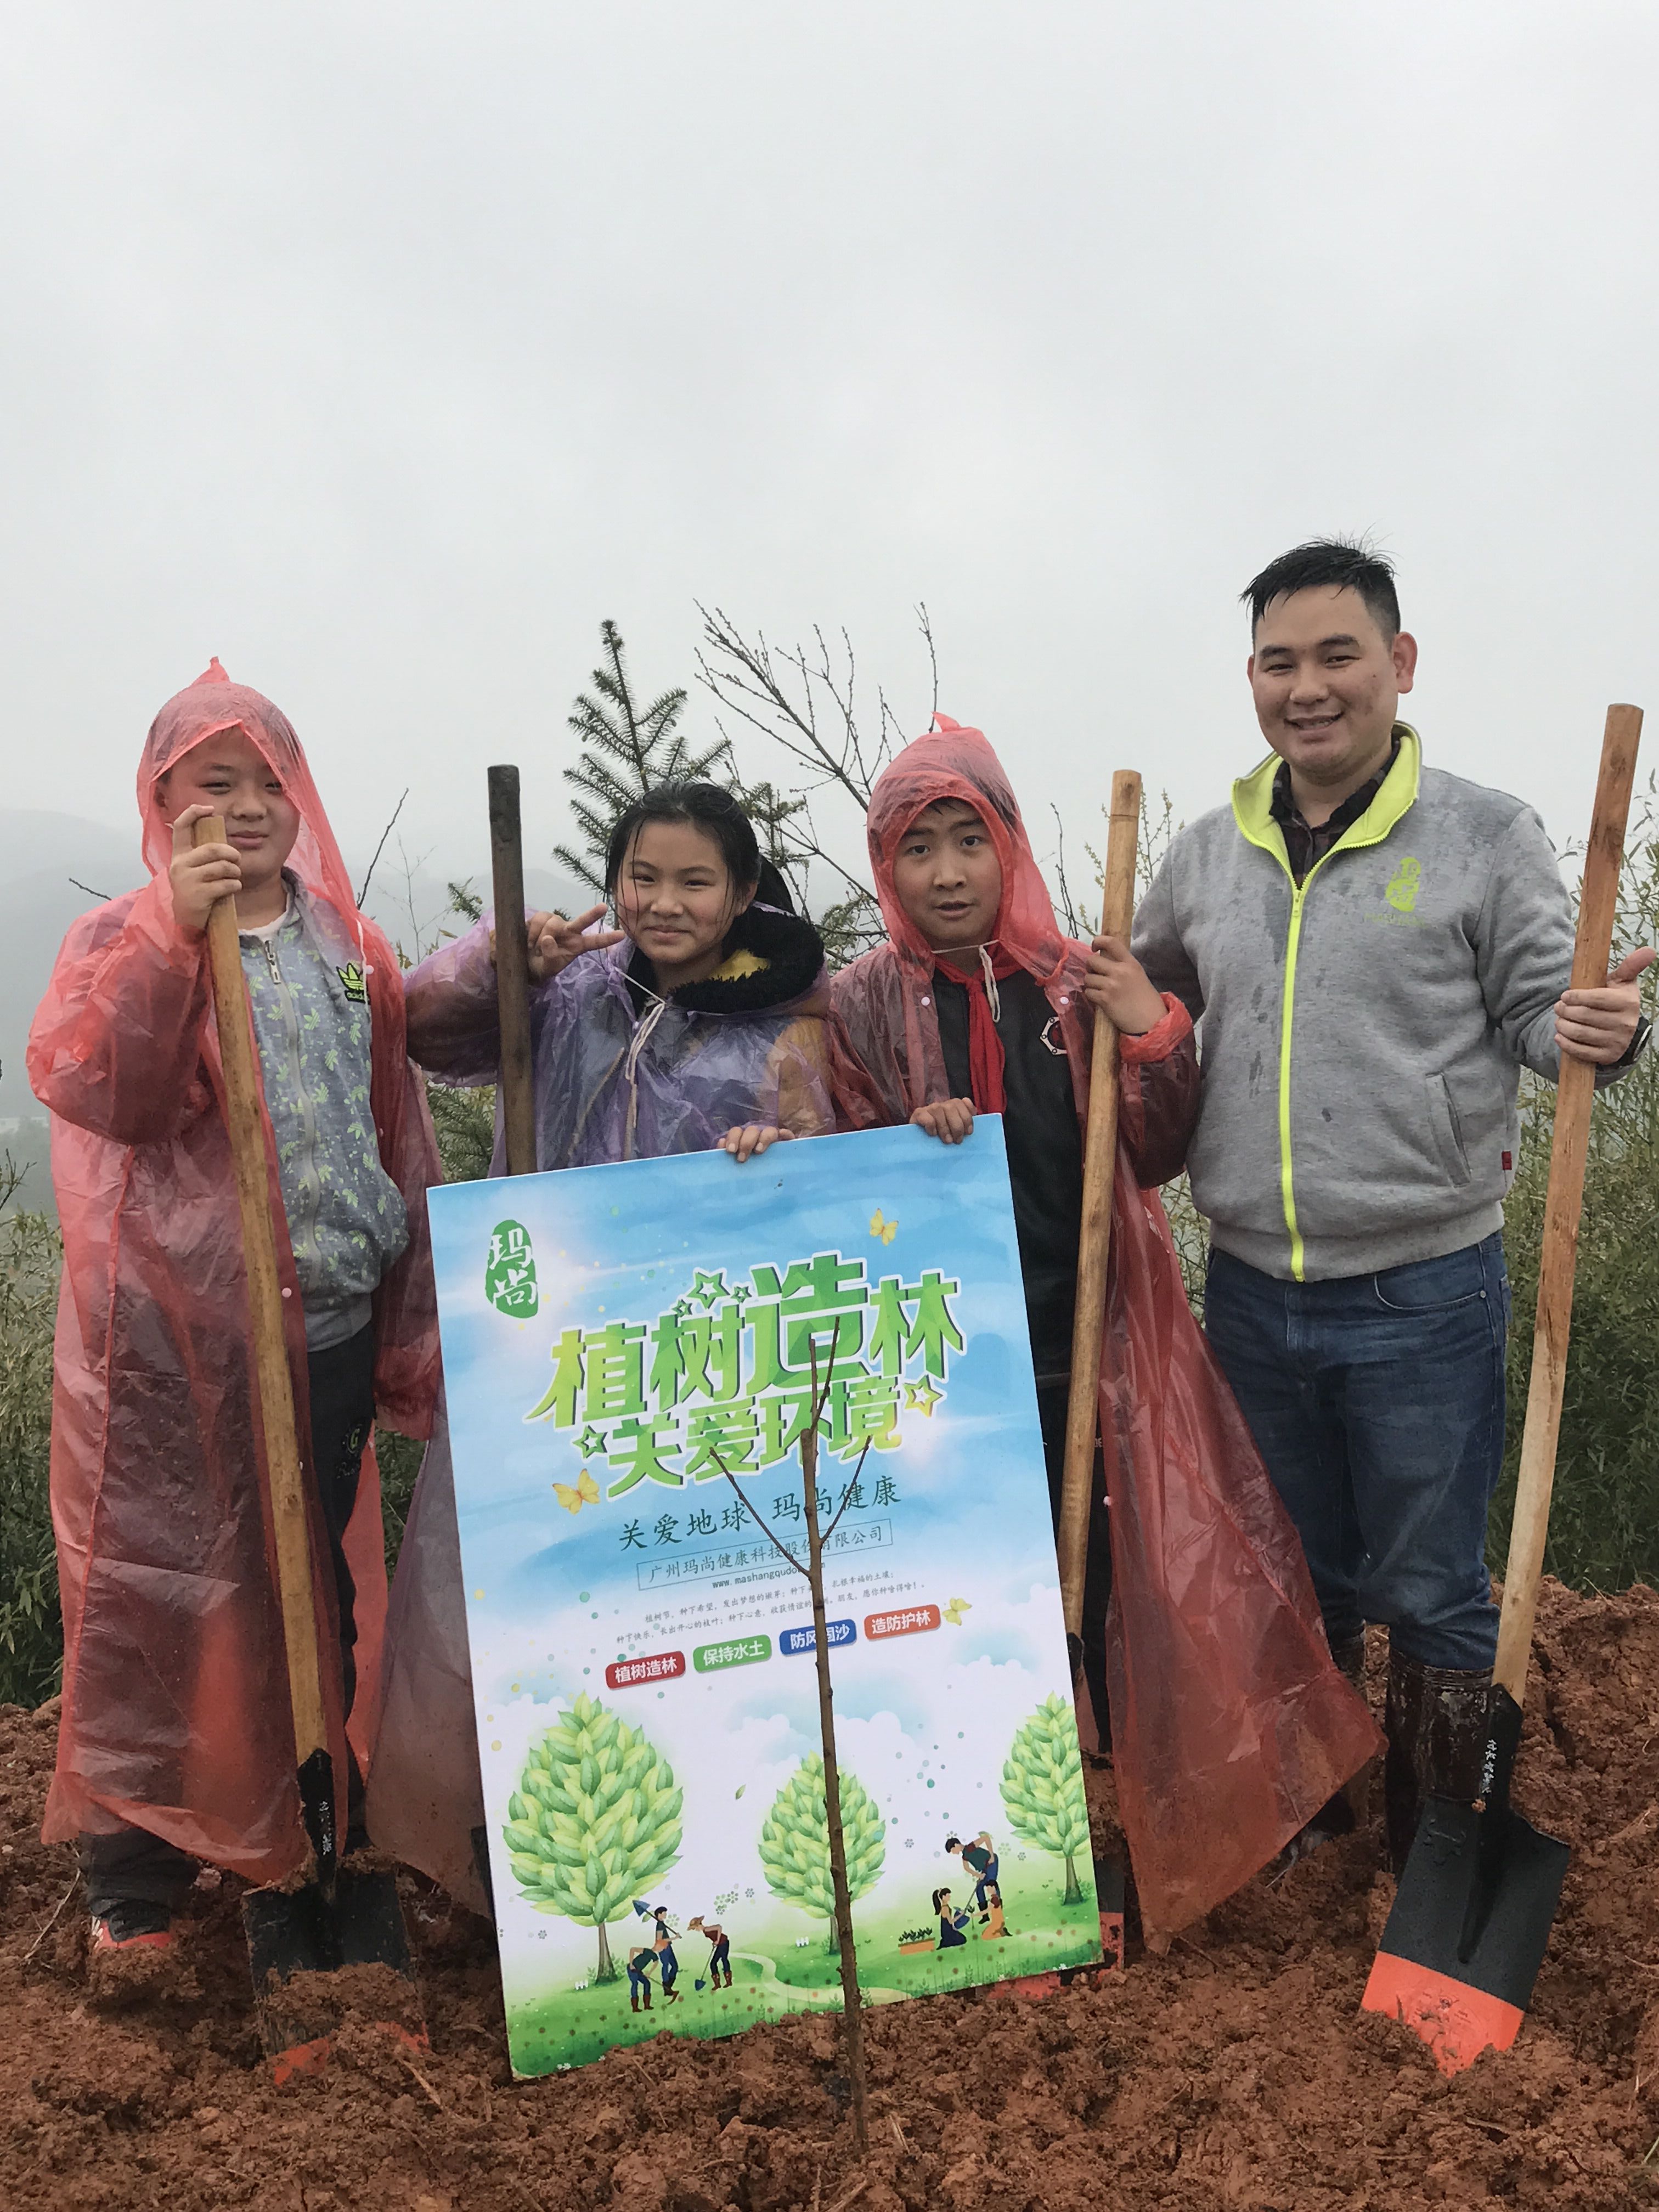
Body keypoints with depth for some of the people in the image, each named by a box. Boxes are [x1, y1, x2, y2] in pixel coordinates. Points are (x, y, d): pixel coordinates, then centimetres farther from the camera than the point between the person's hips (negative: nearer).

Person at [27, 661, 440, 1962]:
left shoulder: (346, 947, 9)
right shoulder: (124, 943, -2)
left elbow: (399, 1132, 12)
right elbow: (81, 1084, -21)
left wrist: (414, 1318, 11)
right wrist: (175, 933, -28)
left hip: (333, 1321, 4)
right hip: (181, 1333, -4)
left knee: (323, 1586, 16)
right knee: (163, 1587, 5)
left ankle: (319, 1831, 35)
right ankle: (136, 1874, 22)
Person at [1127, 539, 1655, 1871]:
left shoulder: (1486, 836, -5)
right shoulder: (1209, 856, 6)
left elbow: (1538, 1013, -2)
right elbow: (1155, 1003, 18)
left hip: (1422, 1296, -4)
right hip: (1252, 1292, 4)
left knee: (1432, 1593, 9)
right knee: (1296, 1572, 20)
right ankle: (1302, 1811, 41)